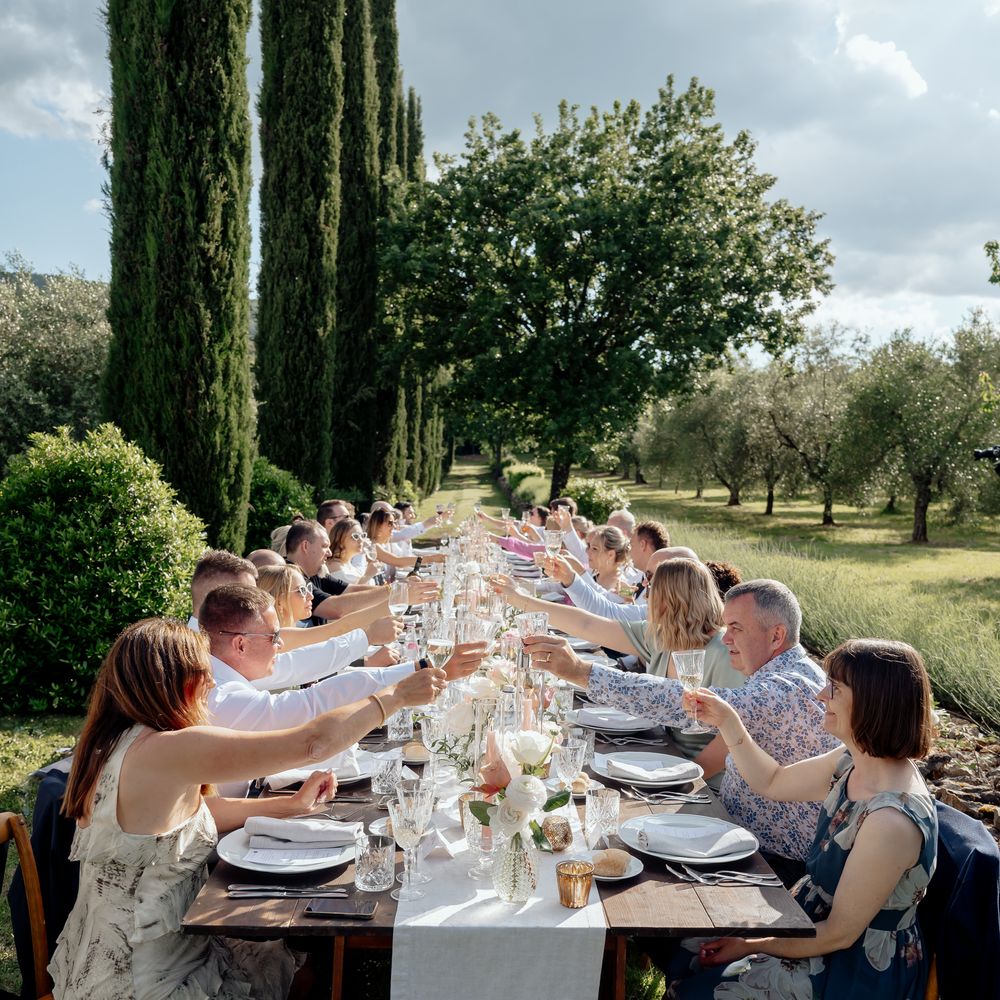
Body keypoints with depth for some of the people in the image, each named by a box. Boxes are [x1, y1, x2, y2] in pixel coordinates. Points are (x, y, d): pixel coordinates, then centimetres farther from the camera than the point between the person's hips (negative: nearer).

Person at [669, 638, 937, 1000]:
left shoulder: (892, 819, -33)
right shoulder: (851, 762, -7)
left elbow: (841, 933, -23)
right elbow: (772, 782, 11)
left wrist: (751, 946, -13)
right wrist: (727, 722, 0)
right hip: (811, 919, 8)